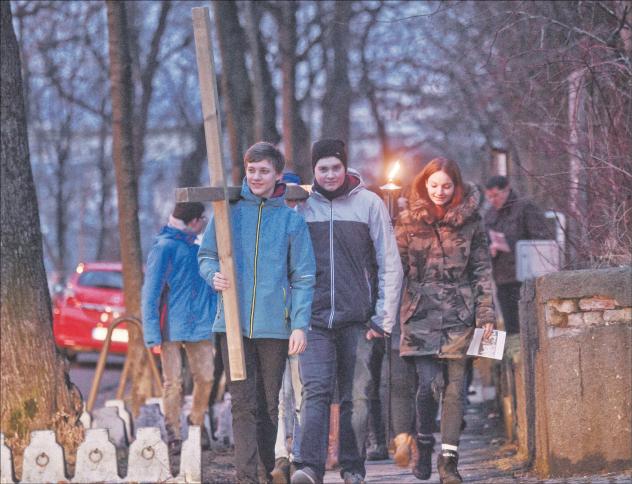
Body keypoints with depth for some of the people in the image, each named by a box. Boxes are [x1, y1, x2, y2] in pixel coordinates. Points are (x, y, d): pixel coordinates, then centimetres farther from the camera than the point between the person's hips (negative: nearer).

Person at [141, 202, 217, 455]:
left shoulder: (199, 248, 13)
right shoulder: (164, 247, -7)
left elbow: (210, 286, 21)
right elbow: (151, 291, -9)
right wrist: (152, 332, -13)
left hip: (199, 326, 6)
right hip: (172, 327, -6)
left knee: (205, 378, 5)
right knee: (173, 382, -3)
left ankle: (197, 423, 22)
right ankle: (174, 435, 4)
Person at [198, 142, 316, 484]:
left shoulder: (292, 219, 3)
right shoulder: (229, 211, 6)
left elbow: (303, 277, 1)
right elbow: (206, 256, 12)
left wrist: (300, 324, -8)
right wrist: (214, 275, -11)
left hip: (274, 324, 0)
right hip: (233, 323, 0)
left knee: (269, 404, 9)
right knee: (243, 403, -6)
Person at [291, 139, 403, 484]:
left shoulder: (369, 204, 3)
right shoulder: (301, 206, 6)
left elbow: (389, 265, 3)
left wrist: (384, 318, -2)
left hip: (357, 319, 0)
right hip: (314, 317, 0)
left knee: (356, 397, 4)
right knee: (315, 391, -12)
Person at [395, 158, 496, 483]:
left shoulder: (470, 221, 6)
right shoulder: (409, 222, 5)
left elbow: (482, 270, 7)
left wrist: (486, 314, 0)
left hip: (459, 313, 1)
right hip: (421, 312, -1)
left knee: (454, 386, -2)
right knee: (429, 382, -11)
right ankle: (424, 446, 12)